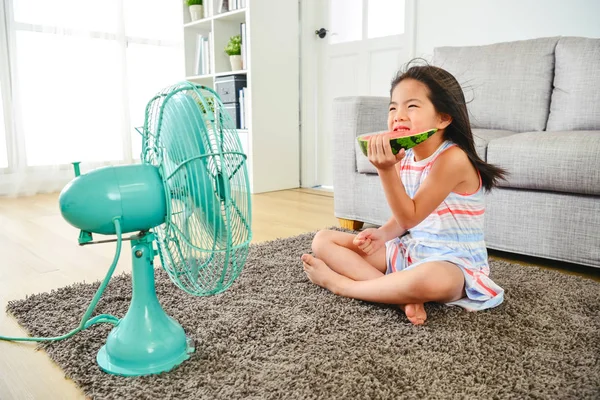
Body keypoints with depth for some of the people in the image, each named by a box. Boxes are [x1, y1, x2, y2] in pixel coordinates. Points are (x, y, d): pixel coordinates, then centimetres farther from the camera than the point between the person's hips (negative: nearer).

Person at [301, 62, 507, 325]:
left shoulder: (453, 158, -19)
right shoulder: (404, 158, 2)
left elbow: (411, 216, -23)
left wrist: (386, 170, -33)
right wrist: (383, 234, -10)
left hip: (452, 264, -7)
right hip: (408, 252, 8)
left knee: (432, 279, -45)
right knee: (323, 240, 1)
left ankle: (338, 282, -18)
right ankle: (402, 296, -17)